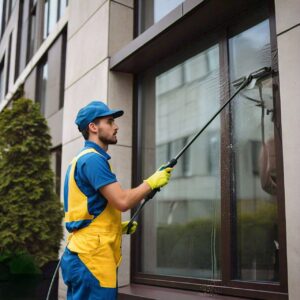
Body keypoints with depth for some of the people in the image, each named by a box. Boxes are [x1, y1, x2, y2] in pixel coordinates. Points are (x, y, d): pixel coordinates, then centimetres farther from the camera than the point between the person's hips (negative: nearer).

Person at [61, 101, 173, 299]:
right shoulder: (93, 158, -12)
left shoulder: (84, 159, 19)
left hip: (84, 255, 10)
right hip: (92, 257, -10)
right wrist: (152, 181, -7)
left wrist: (118, 227, 15)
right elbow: (122, 201, -21)